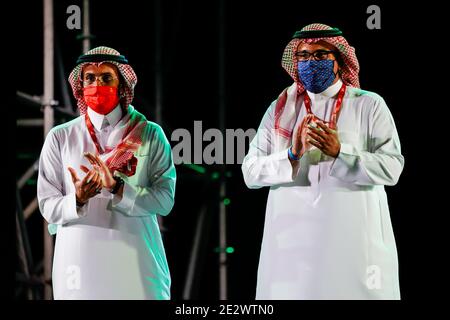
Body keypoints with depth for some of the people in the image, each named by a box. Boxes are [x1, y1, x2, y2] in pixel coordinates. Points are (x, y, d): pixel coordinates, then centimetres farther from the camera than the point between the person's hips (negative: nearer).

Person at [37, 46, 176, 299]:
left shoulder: (150, 135, 4)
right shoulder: (60, 138, 5)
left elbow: (165, 200, -4)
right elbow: (49, 207, 2)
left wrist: (117, 187, -16)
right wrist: (77, 199, -18)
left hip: (136, 259, 0)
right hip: (79, 259, 0)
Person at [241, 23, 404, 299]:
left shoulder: (369, 106, 4)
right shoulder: (280, 109, 11)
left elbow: (392, 167, -7)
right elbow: (250, 172, 2)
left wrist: (339, 152, -19)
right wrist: (293, 154, -14)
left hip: (353, 243, -2)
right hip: (291, 244, 2)